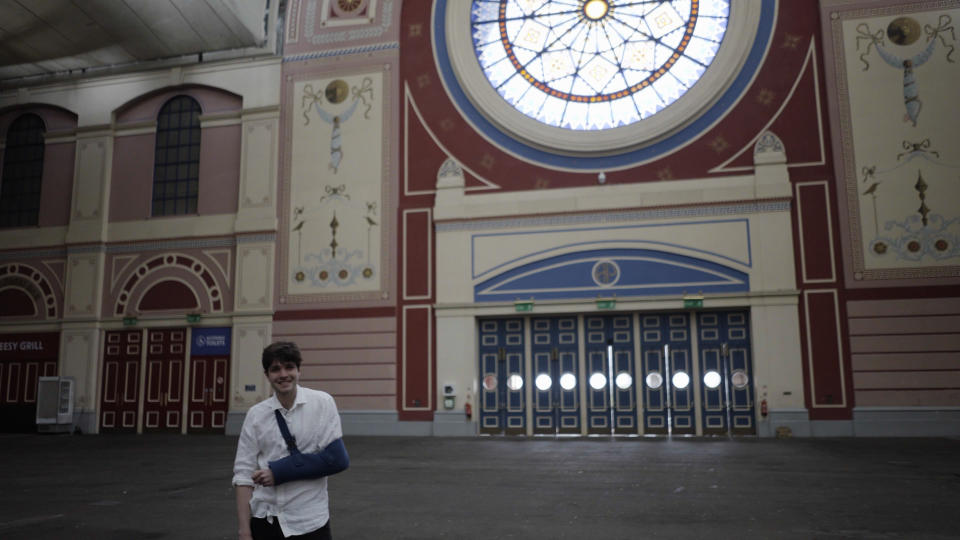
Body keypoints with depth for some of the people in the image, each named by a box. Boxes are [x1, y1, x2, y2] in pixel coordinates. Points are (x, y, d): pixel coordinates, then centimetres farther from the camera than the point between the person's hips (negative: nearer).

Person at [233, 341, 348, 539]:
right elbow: (244, 474, -1)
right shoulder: (256, 414, -1)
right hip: (265, 519, 2)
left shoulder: (322, 402, -7)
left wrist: (279, 472, -13)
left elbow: (336, 458, -10)